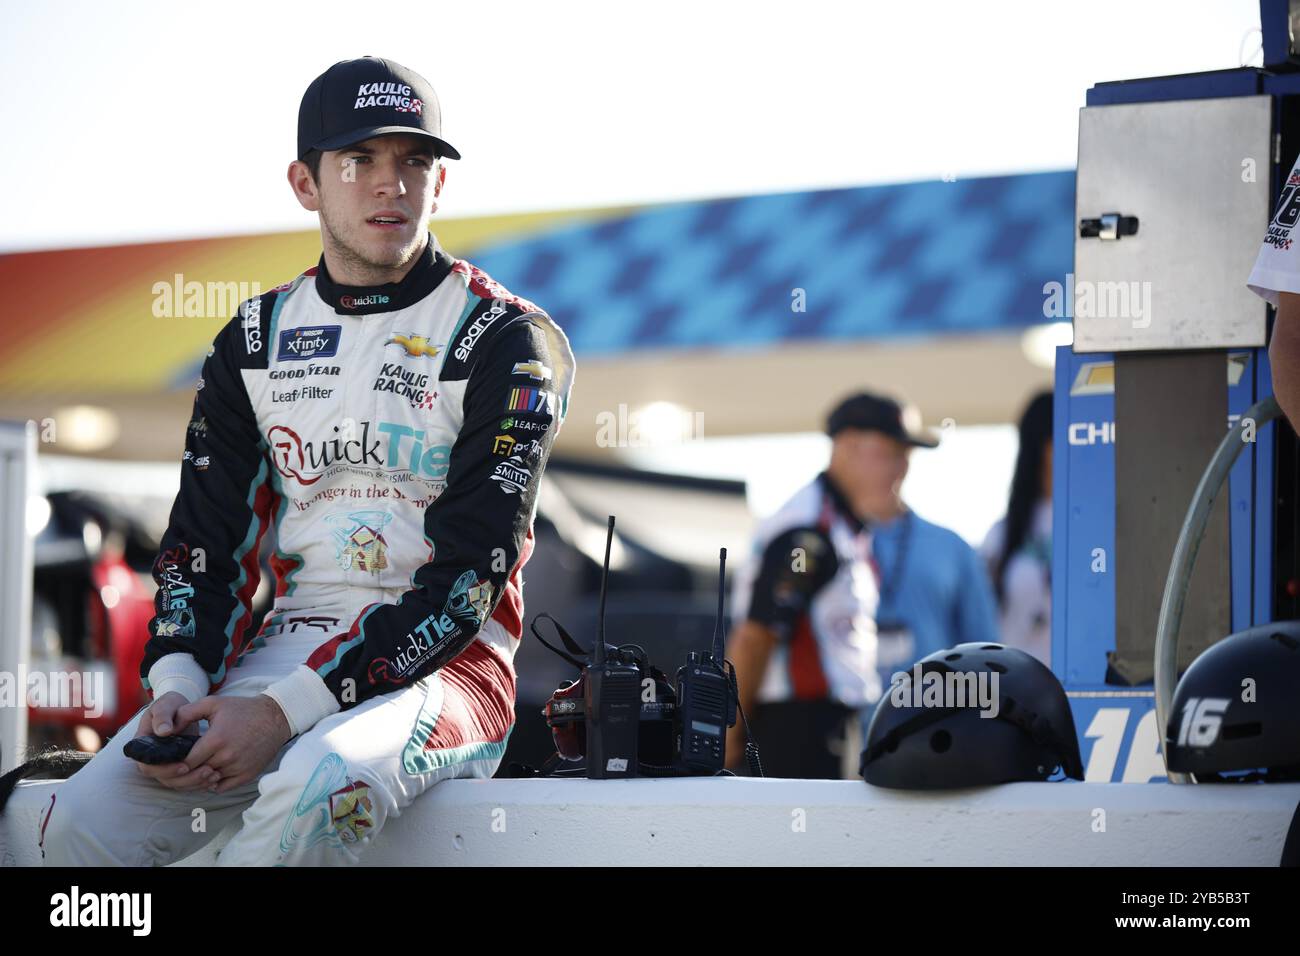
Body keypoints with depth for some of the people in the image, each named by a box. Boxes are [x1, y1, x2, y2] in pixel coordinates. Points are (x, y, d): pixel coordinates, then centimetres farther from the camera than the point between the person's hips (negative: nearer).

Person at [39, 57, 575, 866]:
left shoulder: (506, 342, -4)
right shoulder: (255, 342, 13)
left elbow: (470, 571, -12)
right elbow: (204, 533, 13)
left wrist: (286, 709, -20)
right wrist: (177, 687, -9)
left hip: (446, 659, -4)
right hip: (288, 642, 4)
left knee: (316, 790, -39)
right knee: (81, 824, -22)